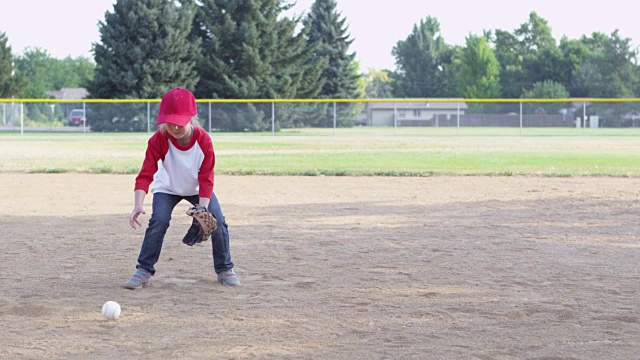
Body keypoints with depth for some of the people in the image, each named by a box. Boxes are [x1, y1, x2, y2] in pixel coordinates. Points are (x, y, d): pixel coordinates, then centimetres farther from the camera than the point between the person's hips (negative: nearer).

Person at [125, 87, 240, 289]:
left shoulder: (204, 140, -27)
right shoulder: (158, 140, -29)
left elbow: (206, 179, -23)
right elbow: (145, 175, -33)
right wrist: (138, 205, -47)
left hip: (198, 189, 1)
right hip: (167, 188, -1)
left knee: (218, 221, -14)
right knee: (158, 221, -24)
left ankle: (224, 270, 6)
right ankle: (144, 271, -12)